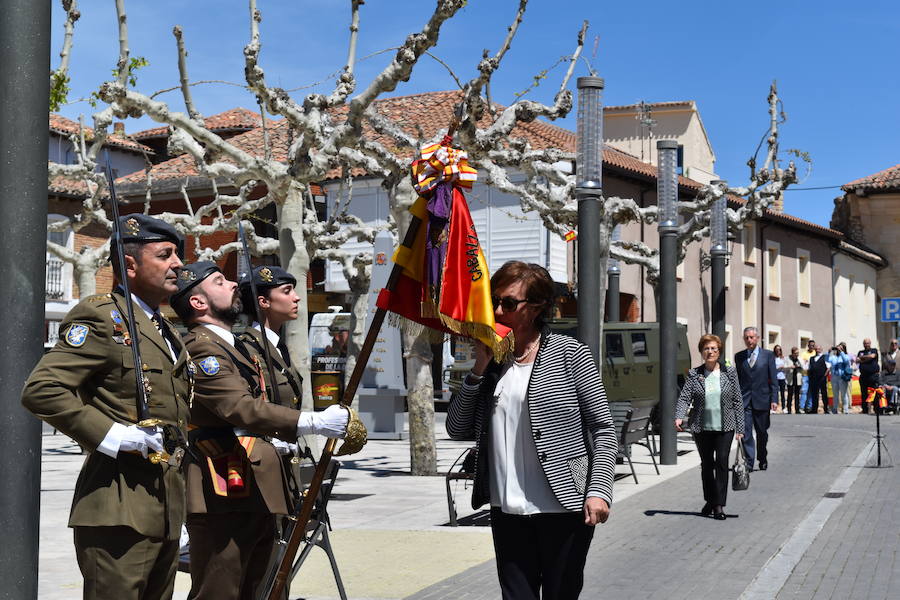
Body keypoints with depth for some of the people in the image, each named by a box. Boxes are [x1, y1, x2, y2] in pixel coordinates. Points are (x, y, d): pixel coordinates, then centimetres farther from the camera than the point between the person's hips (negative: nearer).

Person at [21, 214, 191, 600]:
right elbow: (40, 390, -19)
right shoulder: (101, 317, -8)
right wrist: (112, 436, -22)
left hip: (165, 510, 9)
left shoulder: (165, 332, 20)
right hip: (119, 511, -9)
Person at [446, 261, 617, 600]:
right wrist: (479, 369, -3)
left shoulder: (569, 354, -3)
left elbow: (603, 429, -4)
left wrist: (599, 491, -16)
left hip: (564, 509, -4)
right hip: (507, 511, 4)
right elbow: (457, 430, 7)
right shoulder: (492, 361, 10)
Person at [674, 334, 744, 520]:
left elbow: (738, 401, 3)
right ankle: (710, 500, 26)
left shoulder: (729, 372, 2)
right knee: (706, 464, 10)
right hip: (702, 428, 1)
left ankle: (719, 504, -5)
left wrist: (740, 428, 0)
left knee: (722, 462, -9)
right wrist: (679, 417, -22)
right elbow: (684, 397, -4)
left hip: (724, 427, -1)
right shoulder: (694, 374, 3)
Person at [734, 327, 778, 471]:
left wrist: (774, 399, -7)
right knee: (746, 432, -8)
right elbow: (737, 379, 11)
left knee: (762, 432, 11)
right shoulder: (739, 356, 9)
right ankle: (749, 462, -7)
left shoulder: (768, 355, 2)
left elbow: (773, 379, 0)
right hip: (744, 400, 1)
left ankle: (762, 460, 29)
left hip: (762, 400, -1)